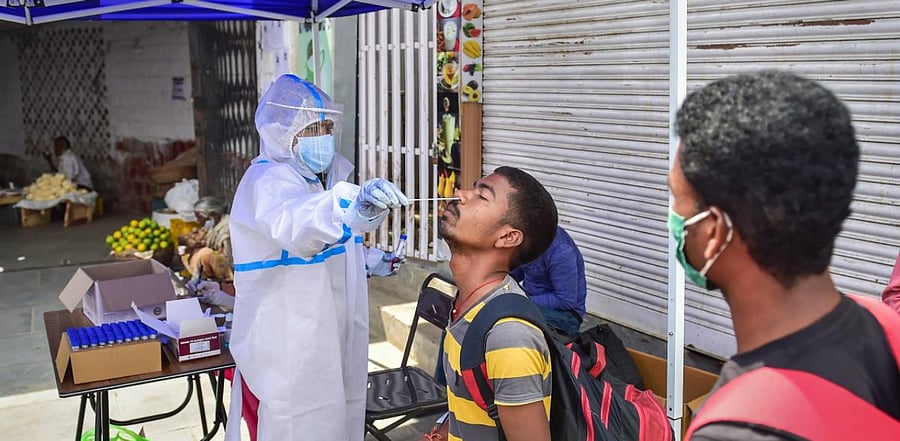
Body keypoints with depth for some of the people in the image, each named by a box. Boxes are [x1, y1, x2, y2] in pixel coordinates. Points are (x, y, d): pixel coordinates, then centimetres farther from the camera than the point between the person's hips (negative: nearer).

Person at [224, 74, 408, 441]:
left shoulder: (328, 174, 8)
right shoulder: (267, 179, -19)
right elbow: (290, 223, -45)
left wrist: (368, 260, 9)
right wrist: (354, 204, -61)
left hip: (331, 336, 8)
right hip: (287, 346, -8)